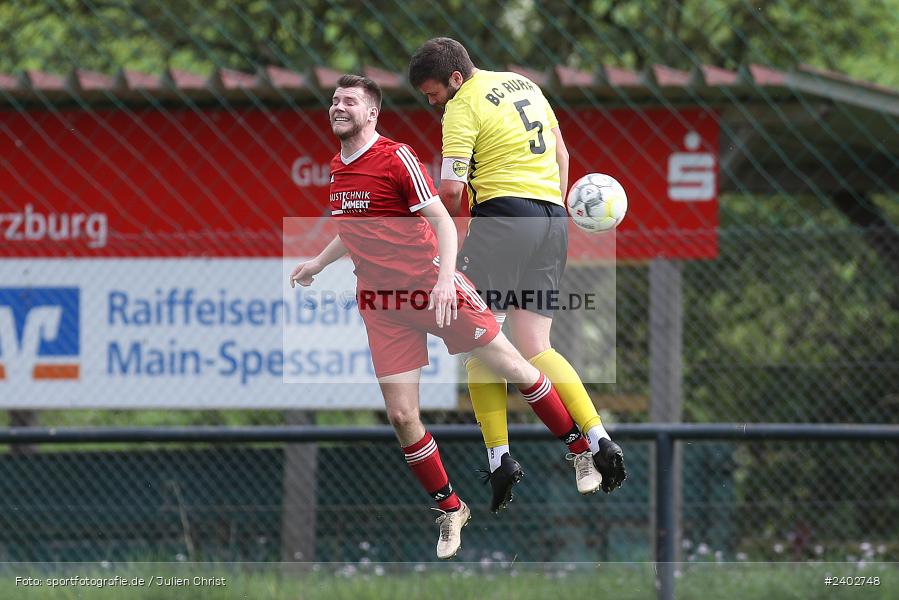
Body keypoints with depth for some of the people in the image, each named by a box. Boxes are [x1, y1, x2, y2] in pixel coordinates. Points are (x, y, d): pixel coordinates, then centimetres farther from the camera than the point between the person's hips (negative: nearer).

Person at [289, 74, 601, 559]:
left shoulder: (397, 158, -11)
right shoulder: (336, 169, 9)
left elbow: (443, 222, -14)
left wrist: (445, 278, -27)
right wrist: (318, 263, 28)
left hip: (431, 288, -5)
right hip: (380, 306, 5)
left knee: (515, 369, 1)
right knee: (401, 416, -3)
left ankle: (581, 452, 21)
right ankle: (449, 510, 14)